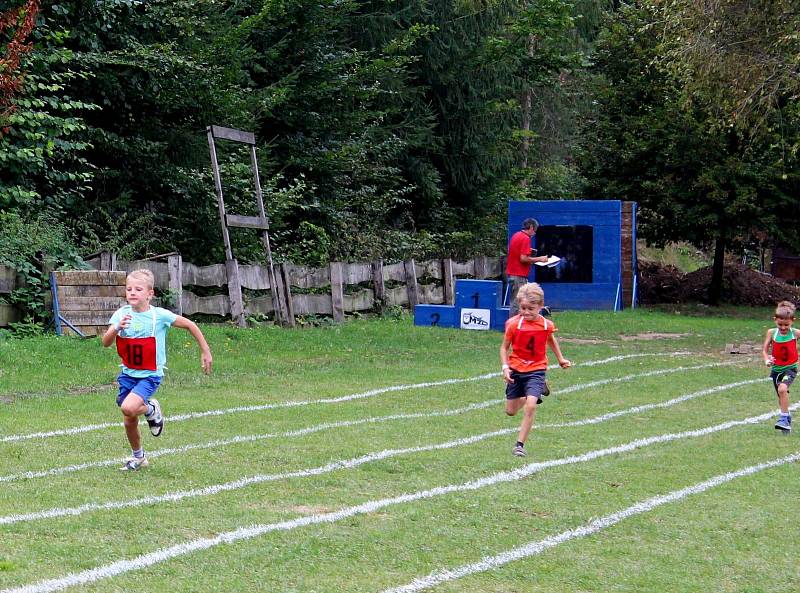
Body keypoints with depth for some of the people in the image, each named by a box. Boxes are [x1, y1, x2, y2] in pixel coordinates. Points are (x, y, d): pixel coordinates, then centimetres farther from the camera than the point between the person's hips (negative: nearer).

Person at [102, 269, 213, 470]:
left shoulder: (159, 315, -14)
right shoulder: (121, 314, -7)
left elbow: (190, 325, -3)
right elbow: (106, 342, -18)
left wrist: (205, 352, 2)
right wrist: (117, 328, -38)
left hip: (150, 375, -4)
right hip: (128, 374, 4)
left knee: (128, 408, -27)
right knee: (129, 422, 11)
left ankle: (151, 410, 7)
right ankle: (138, 457, 37)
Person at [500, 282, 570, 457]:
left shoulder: (547, 325, -7)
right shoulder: (513, 324, -12)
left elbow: (551, 340, 17)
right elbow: (504, 347, -2)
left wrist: (560, 359, 22)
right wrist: (505, 367, -13)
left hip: (536, 370, -1)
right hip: (516, 370, 1)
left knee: (531, 406, -20)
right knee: (510, 411, 9)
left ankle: (520, 444, -10)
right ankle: (526, 398, 44)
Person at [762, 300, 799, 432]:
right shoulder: (771, 332, -7)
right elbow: (765, 350, -1)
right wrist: (767, 360, -19)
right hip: (776, 368, 3)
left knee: (782, 388, -27)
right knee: (781, 396, 12)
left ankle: (783, 418, -20)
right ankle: (787, 417, 35)